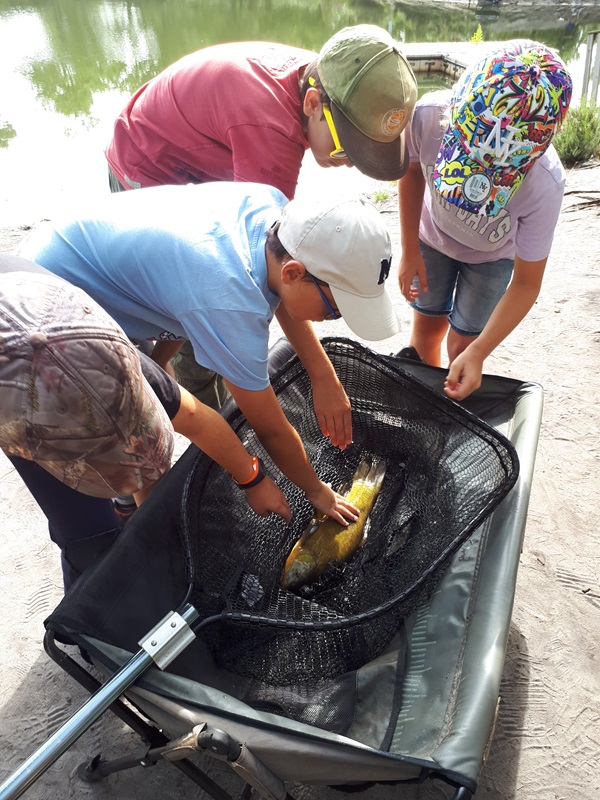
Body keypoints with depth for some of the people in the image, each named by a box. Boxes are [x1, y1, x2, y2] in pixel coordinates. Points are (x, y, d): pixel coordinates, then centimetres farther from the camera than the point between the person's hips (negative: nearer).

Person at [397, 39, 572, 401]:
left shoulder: (544, 186, -40)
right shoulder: (428, 114, -37)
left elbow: (526, 283, -29)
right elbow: (412, 171, -12)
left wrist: (479, 352, -38)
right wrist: (410, 252, -9)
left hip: (490, 256, -2)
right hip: (433, 236, 2)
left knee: (462, 343, 0)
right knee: (427, 325, 9)